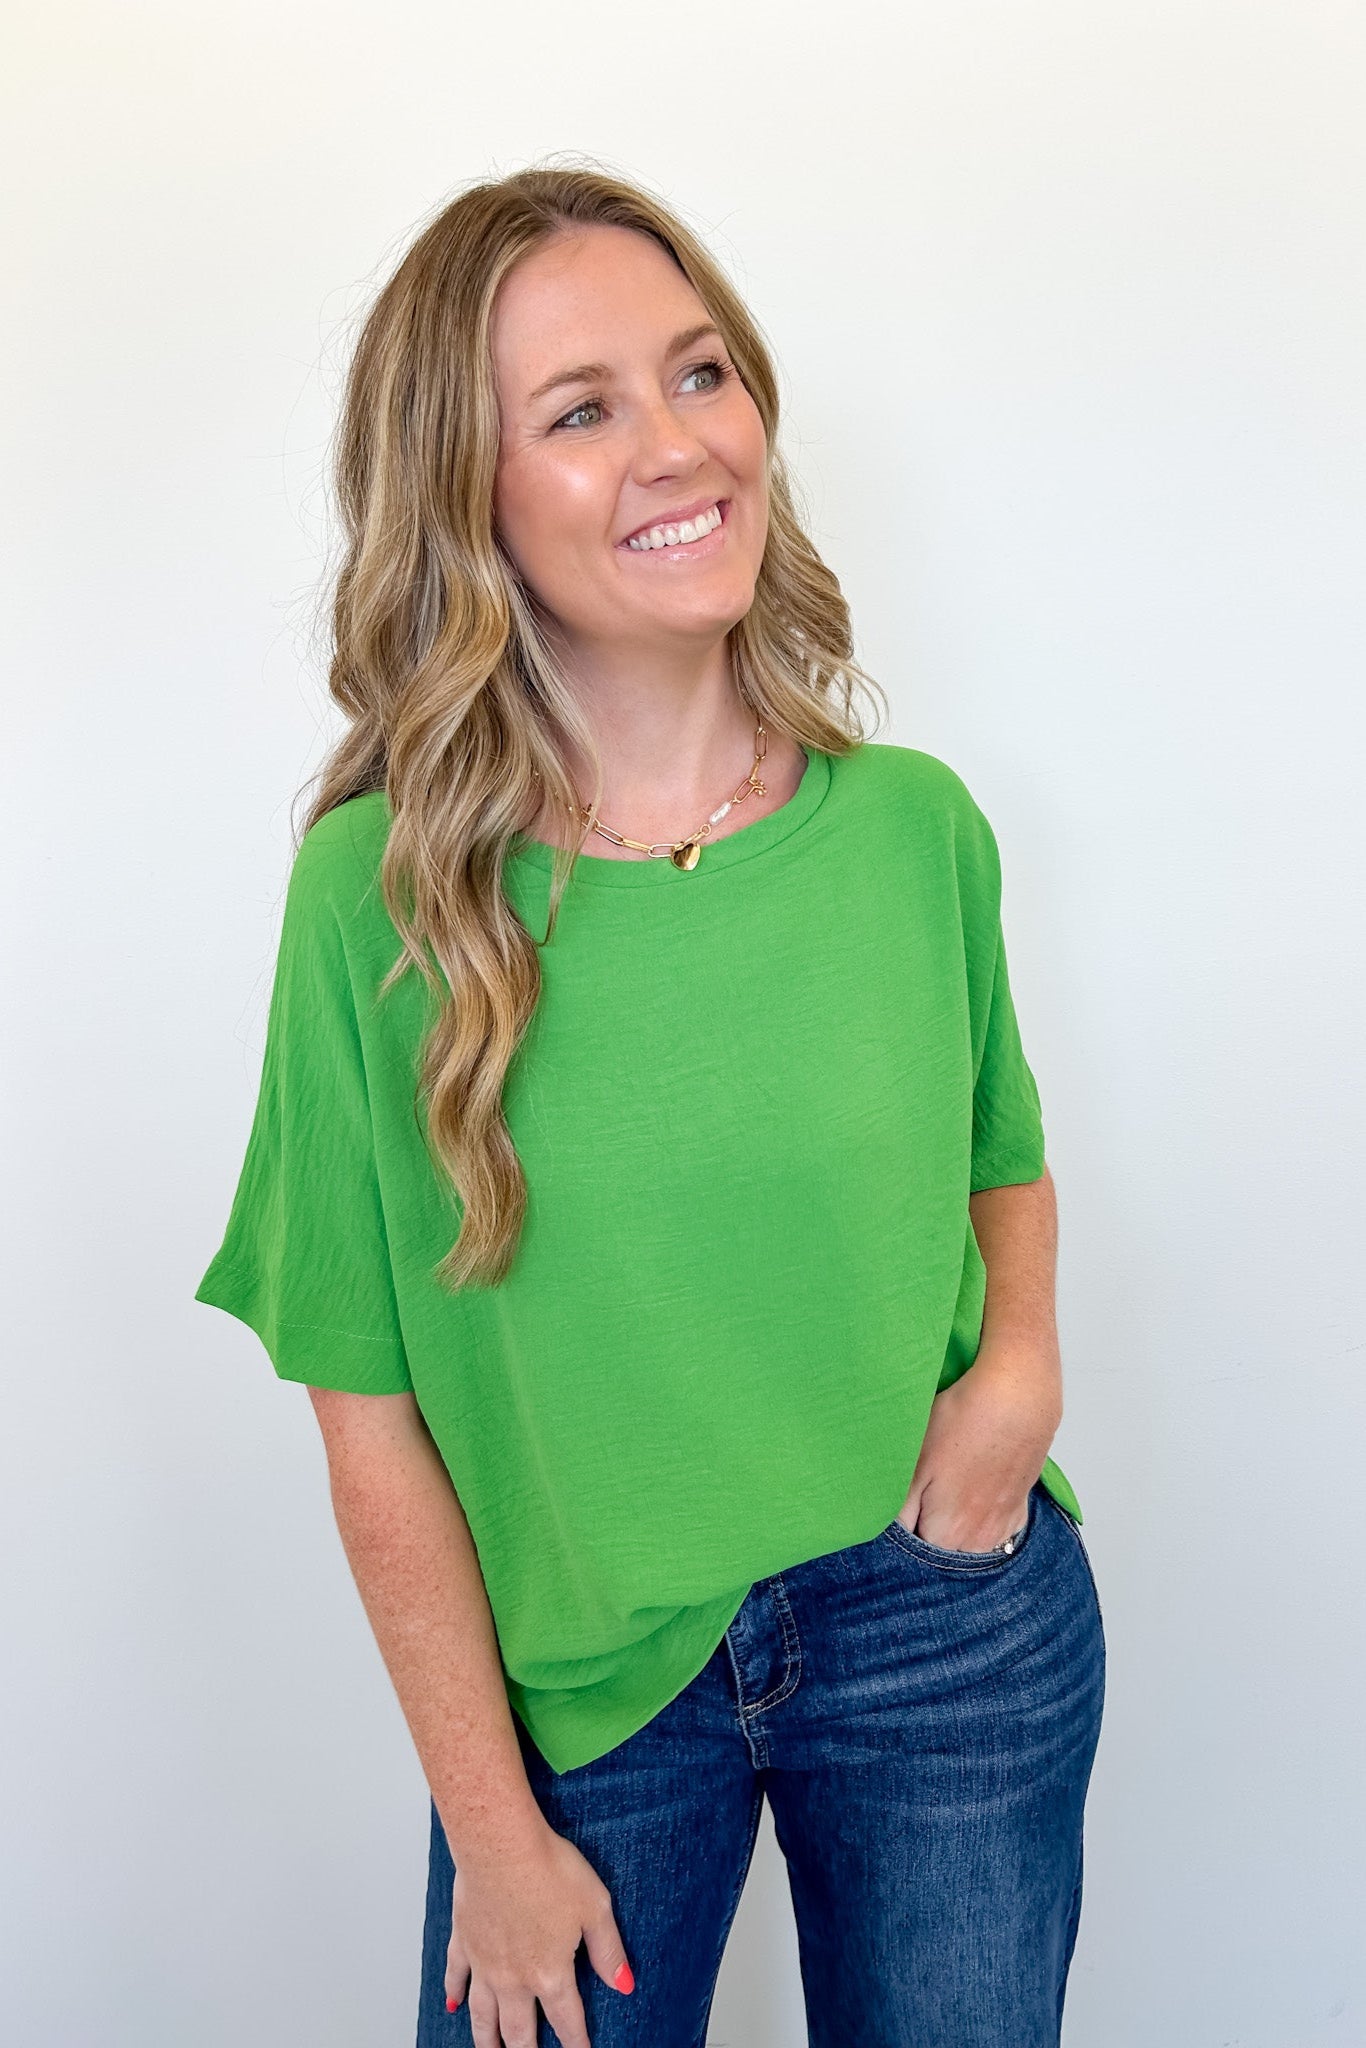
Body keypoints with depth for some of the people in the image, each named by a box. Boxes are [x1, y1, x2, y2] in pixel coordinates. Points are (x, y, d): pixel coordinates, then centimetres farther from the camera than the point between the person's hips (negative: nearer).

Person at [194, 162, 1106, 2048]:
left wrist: (1023, 1358, -11)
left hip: (954, 1628, 2)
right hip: (575, 1671, -1)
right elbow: (372, 1417, -10)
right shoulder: (379, 894, -16)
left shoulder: (917, 824, -9)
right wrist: (492, 1828, -5)